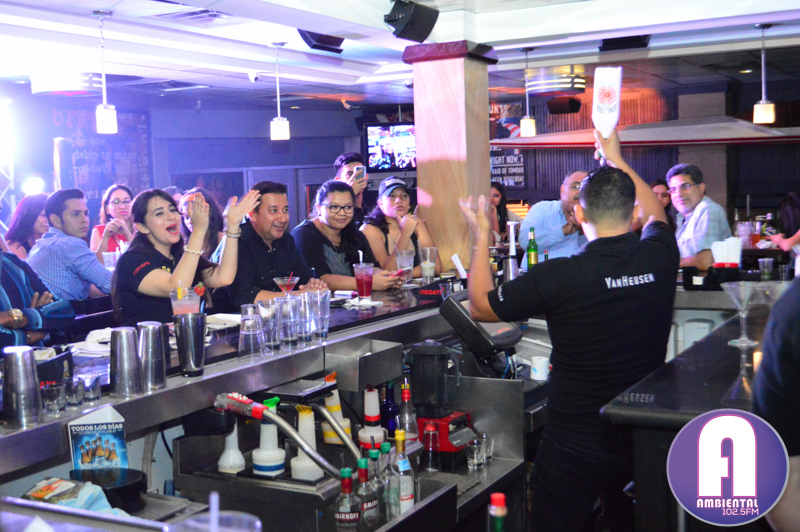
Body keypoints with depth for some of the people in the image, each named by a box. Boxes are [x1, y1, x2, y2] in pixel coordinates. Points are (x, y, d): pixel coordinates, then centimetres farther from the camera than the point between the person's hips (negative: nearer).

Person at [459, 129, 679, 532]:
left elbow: (480, 305, -4)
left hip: (574, 449, -4)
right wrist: (616, 159, 28)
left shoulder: (559, 277, -21)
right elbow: (655, 212, 18)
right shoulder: (660, 259, -8)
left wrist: (481, 236, 8)